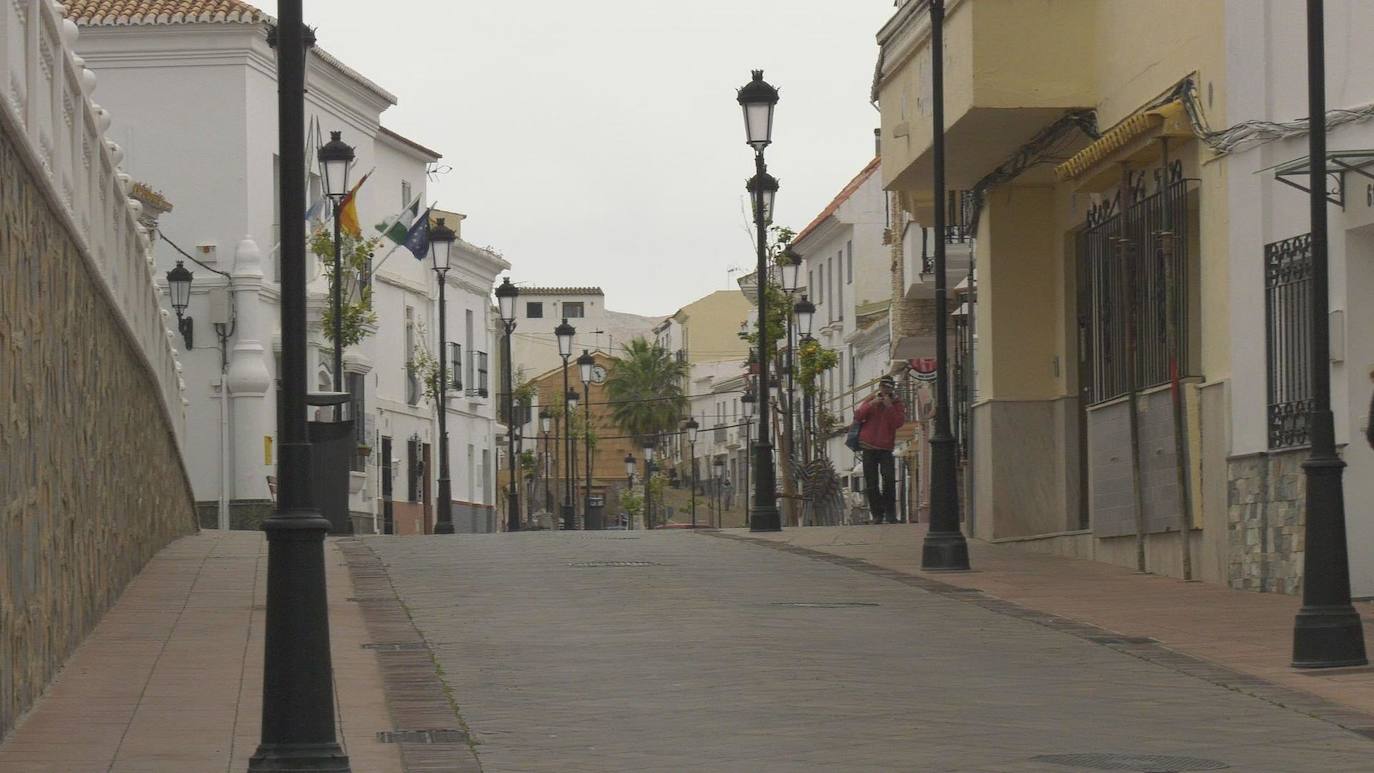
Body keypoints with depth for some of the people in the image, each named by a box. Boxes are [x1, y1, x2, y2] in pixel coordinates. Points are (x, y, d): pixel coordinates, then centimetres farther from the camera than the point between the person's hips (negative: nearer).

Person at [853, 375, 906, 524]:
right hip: (869, 446, 1)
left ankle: (890, 512, -6)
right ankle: (877, 514, 6)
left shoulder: (896, 404, 6)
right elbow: (857, 415, -2)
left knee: (889, 478, -15)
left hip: (886, 448, -1)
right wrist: (871, 404, -13)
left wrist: (889, 407, -17)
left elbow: (898, 423, -10)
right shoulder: (871, 400, 11)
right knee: (871, 483, 0)